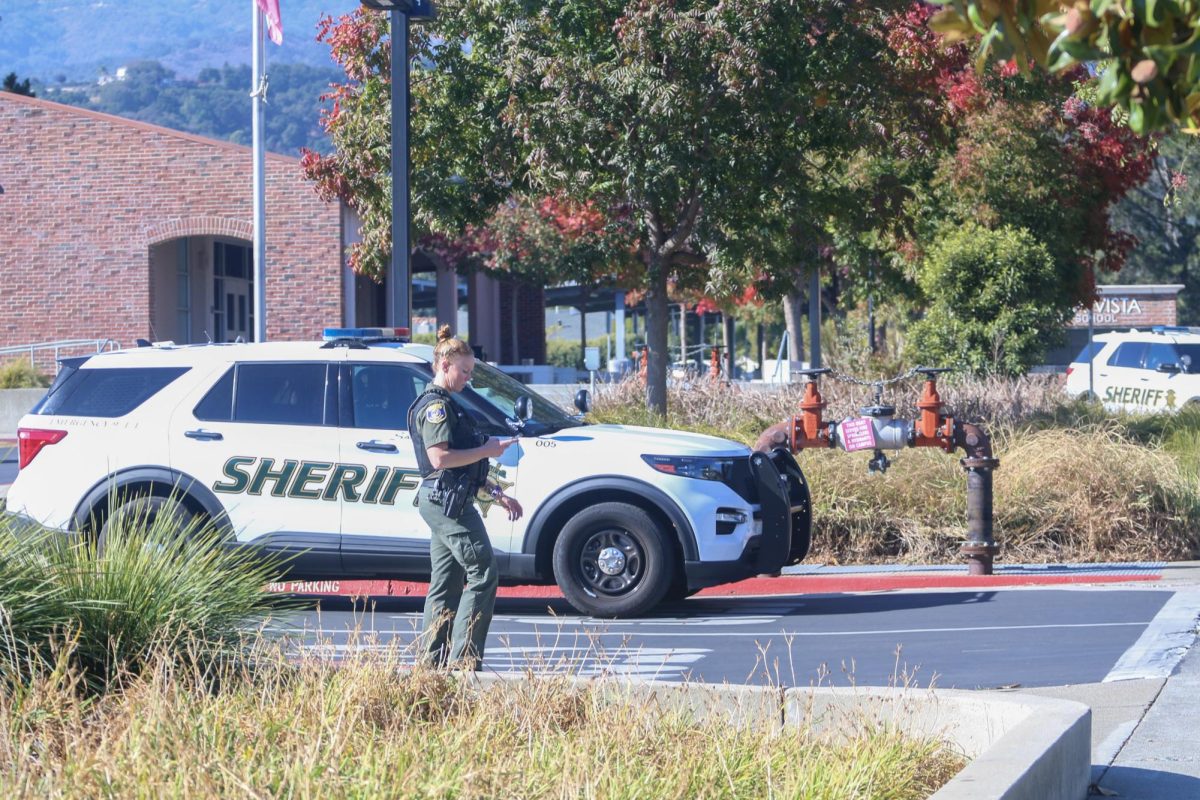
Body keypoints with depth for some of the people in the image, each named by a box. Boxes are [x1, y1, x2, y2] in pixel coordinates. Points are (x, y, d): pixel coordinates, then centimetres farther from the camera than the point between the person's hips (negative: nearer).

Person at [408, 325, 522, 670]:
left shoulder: (446, 405, 23)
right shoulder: (436, 405, -11)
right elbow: (439, 457, -22)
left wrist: (497, 493, 23)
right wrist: (487, 450, -16)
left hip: (440, 502, 11)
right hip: (448, 501, -11)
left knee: (445, 585, 11)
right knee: (483, 574, -10)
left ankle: (431, 660, 12)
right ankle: (463, 658, -13)